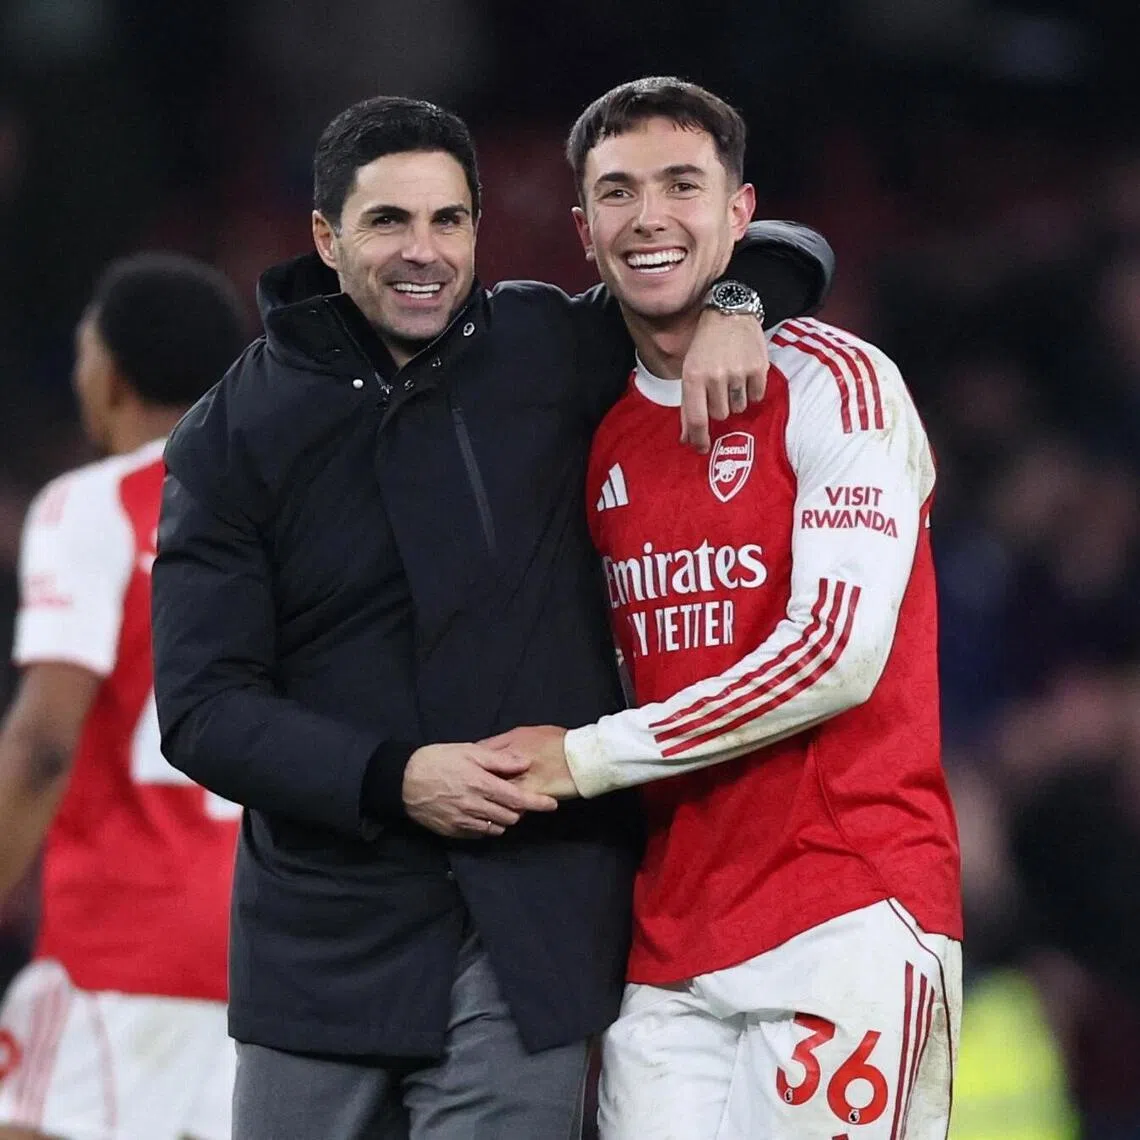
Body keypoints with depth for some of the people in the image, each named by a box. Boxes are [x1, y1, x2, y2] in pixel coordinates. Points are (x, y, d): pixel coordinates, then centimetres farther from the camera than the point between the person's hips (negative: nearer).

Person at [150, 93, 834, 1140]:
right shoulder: (232, 438, 1)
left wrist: (733, 307, -8)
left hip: (531, 927, 0)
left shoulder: (549, 349, 4)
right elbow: (204, 707, -4)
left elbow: (787, 252, 16)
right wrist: (390, 778, -18)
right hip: (325, 931, 0)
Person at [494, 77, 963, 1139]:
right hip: (666, 945, 6)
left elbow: (838, 651, -13)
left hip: (850, 913, -6)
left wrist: (590, 757, -9)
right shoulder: (602, 435, 15)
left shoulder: (833, 383, -4)